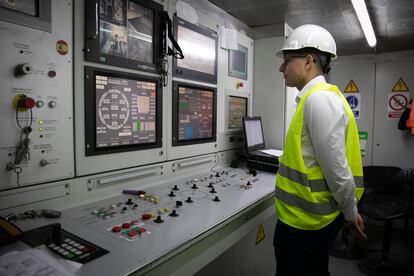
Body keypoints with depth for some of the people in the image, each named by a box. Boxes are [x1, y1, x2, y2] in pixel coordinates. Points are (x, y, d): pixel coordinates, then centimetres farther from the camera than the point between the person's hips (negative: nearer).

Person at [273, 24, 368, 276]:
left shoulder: (319, 99, -22)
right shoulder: (314, 98, 10)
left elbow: (336, 169, -21)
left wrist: (350, 213, -6)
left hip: (303, 222, -9)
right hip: (308, 218, 9)